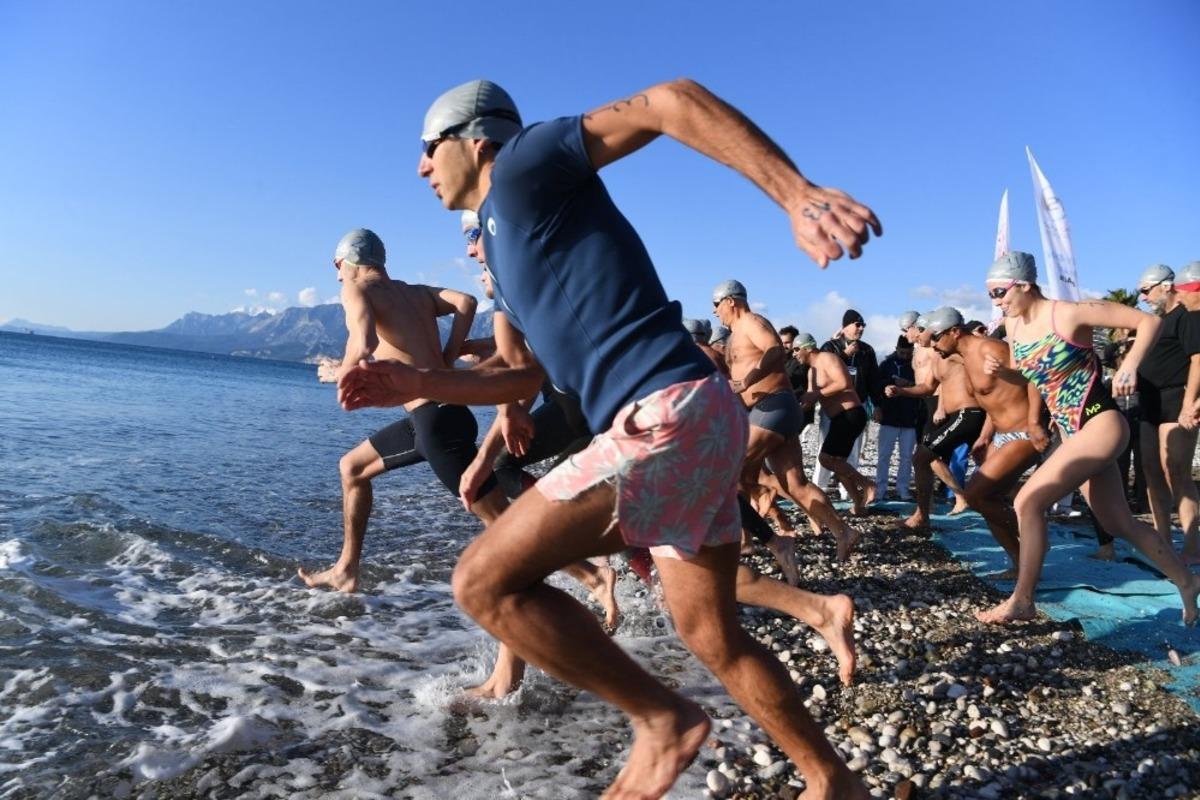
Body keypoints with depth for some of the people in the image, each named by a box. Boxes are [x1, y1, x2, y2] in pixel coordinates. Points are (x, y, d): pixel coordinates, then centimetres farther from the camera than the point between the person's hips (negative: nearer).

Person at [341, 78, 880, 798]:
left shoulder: (526, 162, 1)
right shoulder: (504, 242, 27)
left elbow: (674, 101, -10)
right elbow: (535, 373, 31)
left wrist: (800, 196, -22)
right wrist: (414, 383, 24)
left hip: (671, 415, -10)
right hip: (684, 423, 10)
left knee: (485, 581, -8)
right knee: (715, 638, 17)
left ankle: (662, 719, 3)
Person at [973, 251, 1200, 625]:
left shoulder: (1070, 313, -16)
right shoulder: (1013, 324, 4)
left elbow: (1149, 321, -11)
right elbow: (1024, 375, 17)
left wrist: (1130, 365, -25)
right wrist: (1001, 370, -4)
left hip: (1100, 426, -8)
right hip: (1073, 434, 8)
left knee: (1028, 502, -17)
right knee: (1118, 524, 15)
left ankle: (1021, 601, -6)